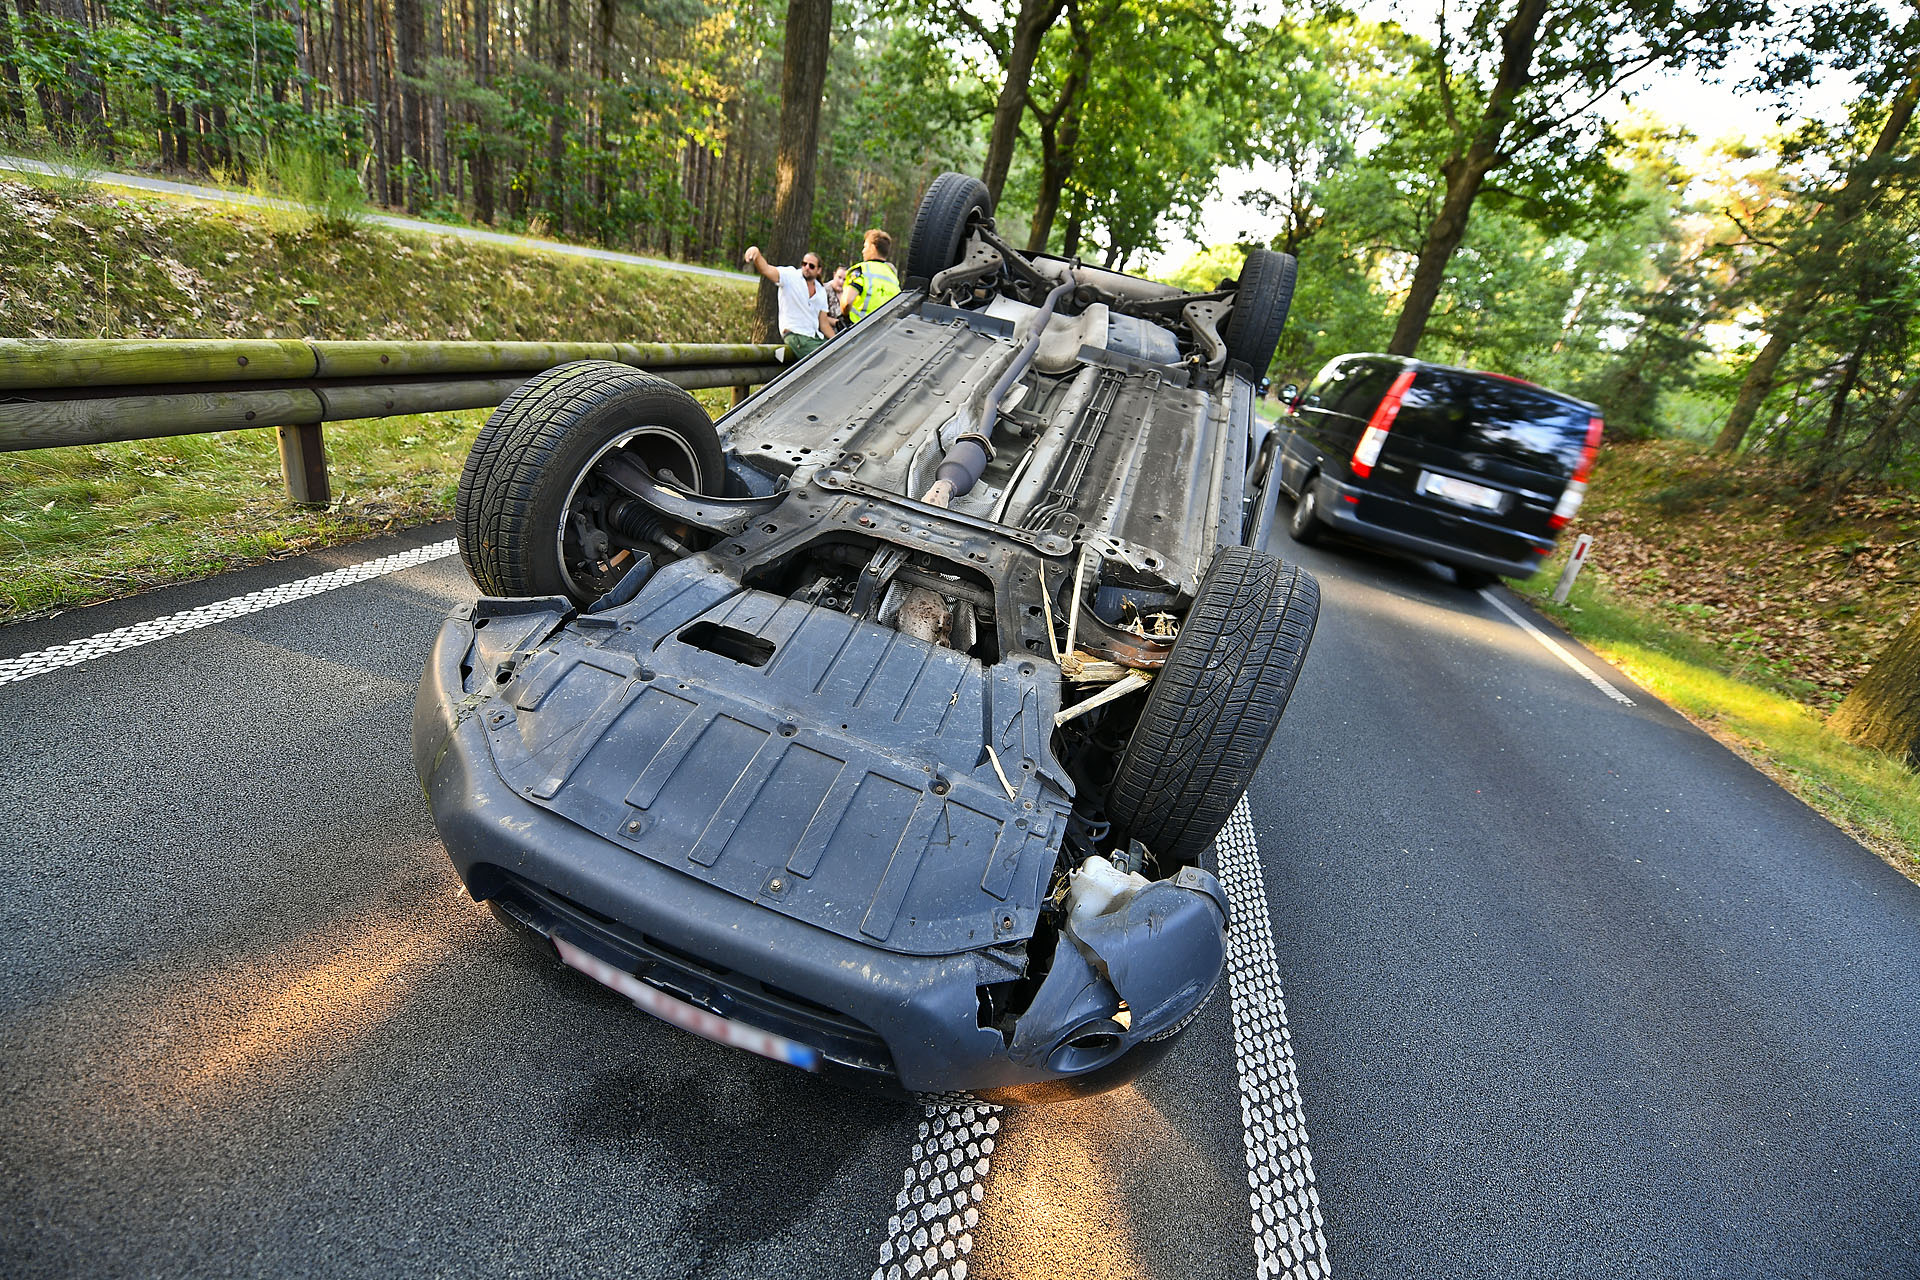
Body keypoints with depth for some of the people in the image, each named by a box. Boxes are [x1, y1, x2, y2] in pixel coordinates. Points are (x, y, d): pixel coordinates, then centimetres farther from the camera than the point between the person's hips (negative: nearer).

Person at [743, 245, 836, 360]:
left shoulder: (821, 290, 15)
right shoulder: (790, 276, -1)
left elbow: (824, 323, 16)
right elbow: (766, 269, -19)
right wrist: (756, 253, -40)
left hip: (815, 336, 7)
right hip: (795, 336, -6)